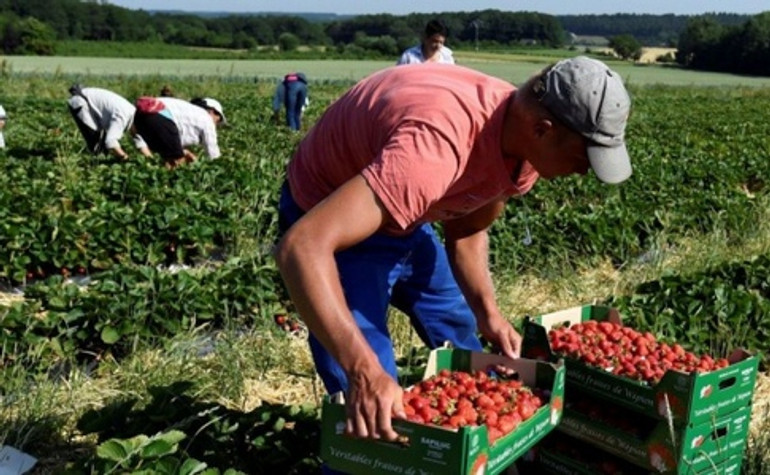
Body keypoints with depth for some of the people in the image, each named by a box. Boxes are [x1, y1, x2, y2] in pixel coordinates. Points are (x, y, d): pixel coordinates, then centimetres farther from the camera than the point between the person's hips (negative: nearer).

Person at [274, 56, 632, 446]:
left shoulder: (524, 140, -14)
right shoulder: (436, 147, -41)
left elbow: (466, 230, 4)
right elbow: (302, 247, -46)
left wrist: (487, 311, -12)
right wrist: (364, 371, -50)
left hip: (406, 219, 8)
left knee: (465, 350, 18)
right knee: (367, 421, -10)